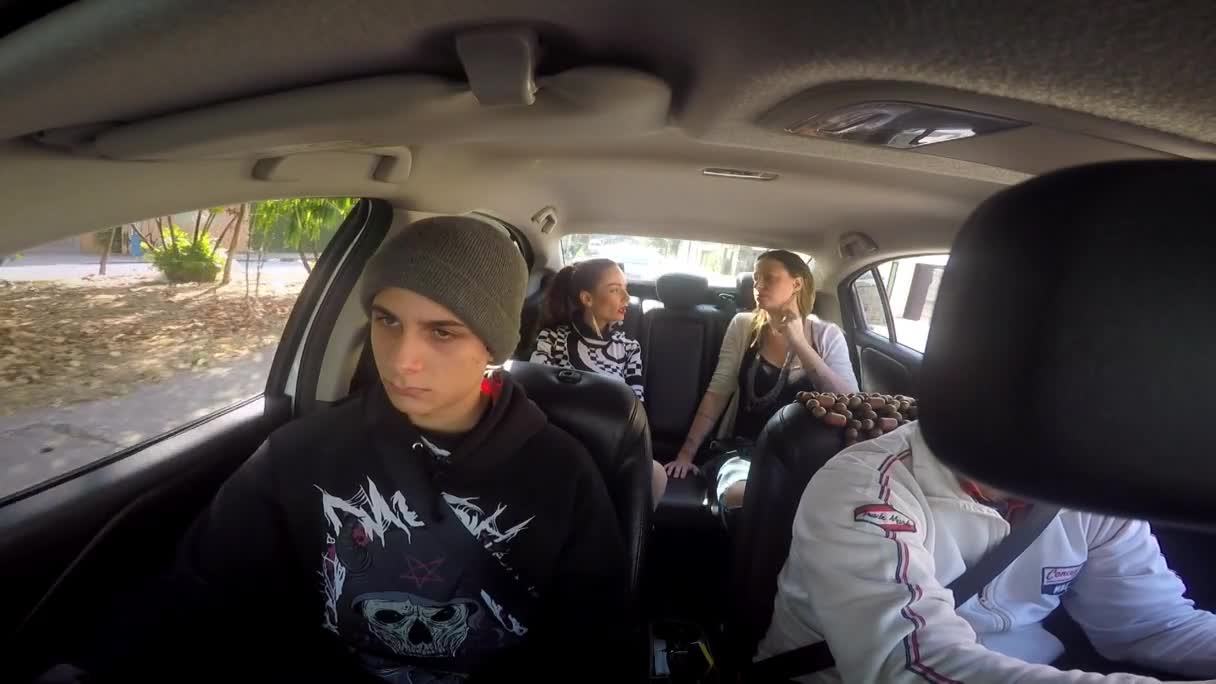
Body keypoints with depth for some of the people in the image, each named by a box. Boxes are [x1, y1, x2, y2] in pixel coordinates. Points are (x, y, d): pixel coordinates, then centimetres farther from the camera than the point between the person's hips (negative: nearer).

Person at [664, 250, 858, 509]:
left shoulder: (827, 335, 2)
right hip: (744, 452, -1)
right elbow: (718, 392, 1)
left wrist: (799, 343, -15)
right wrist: (687, 451, -5)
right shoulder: (743, 326, 3)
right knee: (739, 498, -33)